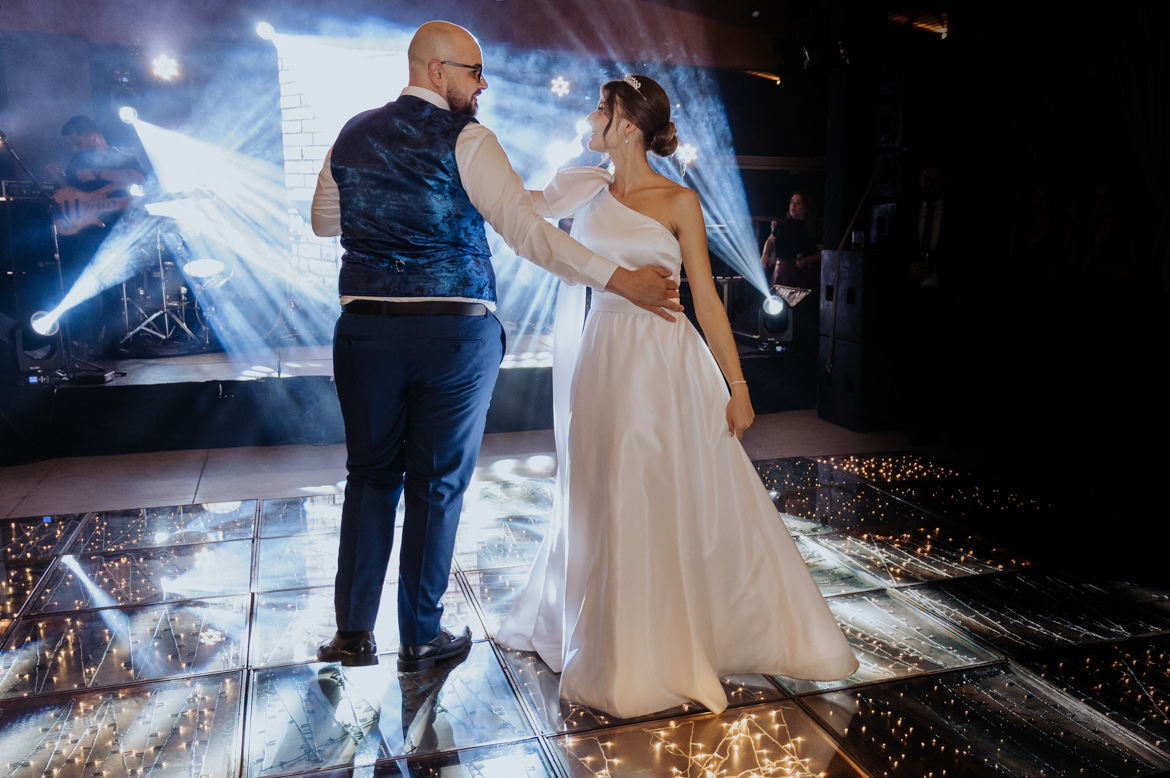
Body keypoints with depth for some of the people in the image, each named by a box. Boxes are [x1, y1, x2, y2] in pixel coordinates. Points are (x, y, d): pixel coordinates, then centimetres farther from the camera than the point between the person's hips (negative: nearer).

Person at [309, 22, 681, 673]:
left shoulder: (352, 136, 10)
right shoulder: (465, 139, -7)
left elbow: (323, 222, 22)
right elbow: (525, 229, -17)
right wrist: (620, 280, -19)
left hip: (366, 329, 5)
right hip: (455, 333, -4)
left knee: (371, 474, 15)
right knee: (438, 484, 7)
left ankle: (354, 632, 20)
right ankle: (421, 639, 21)